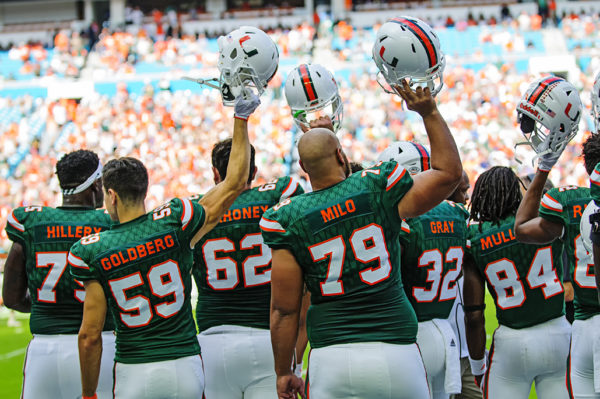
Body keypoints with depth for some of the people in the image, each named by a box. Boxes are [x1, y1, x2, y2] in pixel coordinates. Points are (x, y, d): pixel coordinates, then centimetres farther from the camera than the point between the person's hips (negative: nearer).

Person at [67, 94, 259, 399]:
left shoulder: (93, 253, -7)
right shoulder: (173, 223, -7)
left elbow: (89, 336, -5)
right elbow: (234, 183, 3)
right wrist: (241, 118, 9)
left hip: (132, 374, -1)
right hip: (183, 366, 1)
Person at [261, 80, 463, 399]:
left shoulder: (290, 220, -3)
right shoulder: (377, 190, -2)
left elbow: (284, 310, 0)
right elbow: (450, 173, 12)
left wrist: (283, 372, 11)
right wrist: (429, 113, 17)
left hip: (332, 359, 0)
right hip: (395, 351, 1)